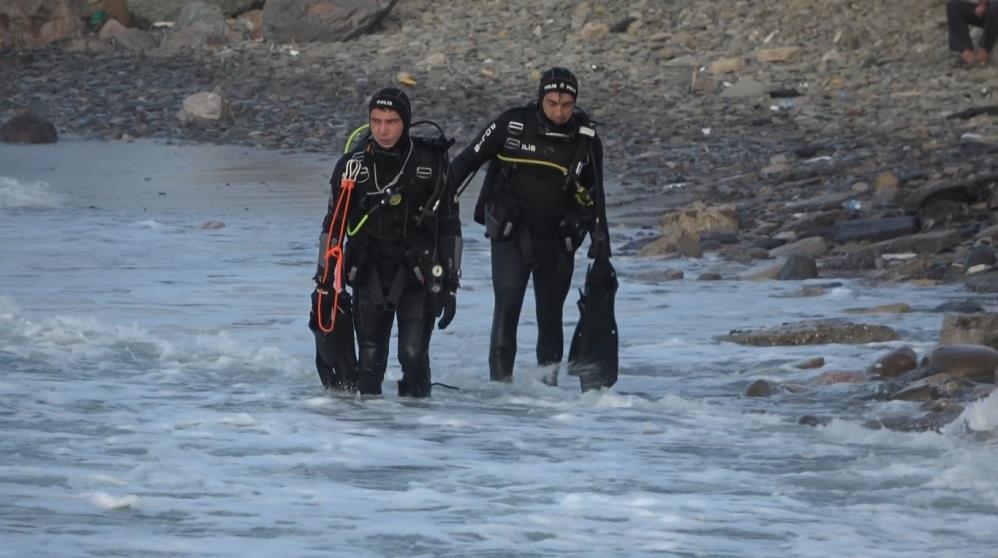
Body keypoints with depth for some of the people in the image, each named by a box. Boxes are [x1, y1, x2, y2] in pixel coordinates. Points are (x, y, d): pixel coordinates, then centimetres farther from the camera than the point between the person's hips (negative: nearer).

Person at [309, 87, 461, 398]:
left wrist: (449, 284, 1)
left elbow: (449, 225, 4)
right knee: (369, 360, 0)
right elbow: (333, 227, 7)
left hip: (417, 275, -1)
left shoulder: (431, 163, -1)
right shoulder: (353, 166, 1)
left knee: (414, 354, -11)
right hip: (369, 275, 1)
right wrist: (325, 282, 2)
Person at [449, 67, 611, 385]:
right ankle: (500, 379, -15)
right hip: (510, 231, -2)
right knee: (507, 303, -15)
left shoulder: (586, 140, -2)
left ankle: (549, 381, 19)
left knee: (550, 314, 7)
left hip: (558, 239, 2)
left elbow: (596, 195, 7)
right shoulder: (513, 125, -9)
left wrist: (600, 243, 2)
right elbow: (468, 159, 1)